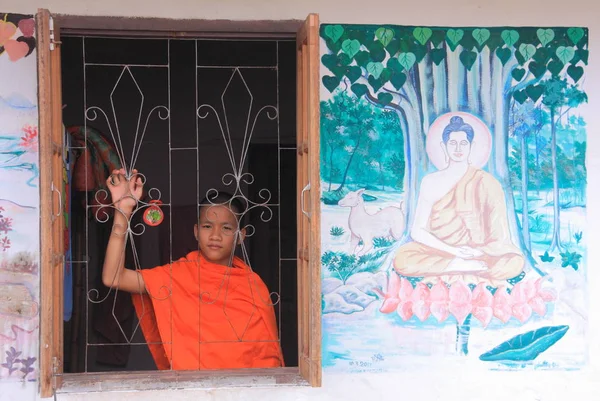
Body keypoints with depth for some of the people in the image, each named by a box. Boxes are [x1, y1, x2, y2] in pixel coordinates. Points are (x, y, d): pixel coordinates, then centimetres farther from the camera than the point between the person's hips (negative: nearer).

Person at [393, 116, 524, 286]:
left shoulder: (486, 182, 1)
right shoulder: (431, 181, 3)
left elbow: (500, 235, -2)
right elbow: (418, 231, -3)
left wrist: (477, 252, -21)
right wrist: (453, 251, -16)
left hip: (477, 253, 0)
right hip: (439, 251, 1)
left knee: (514, 262, -29)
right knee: (402, 260, -30)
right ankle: (468, 267, -19)